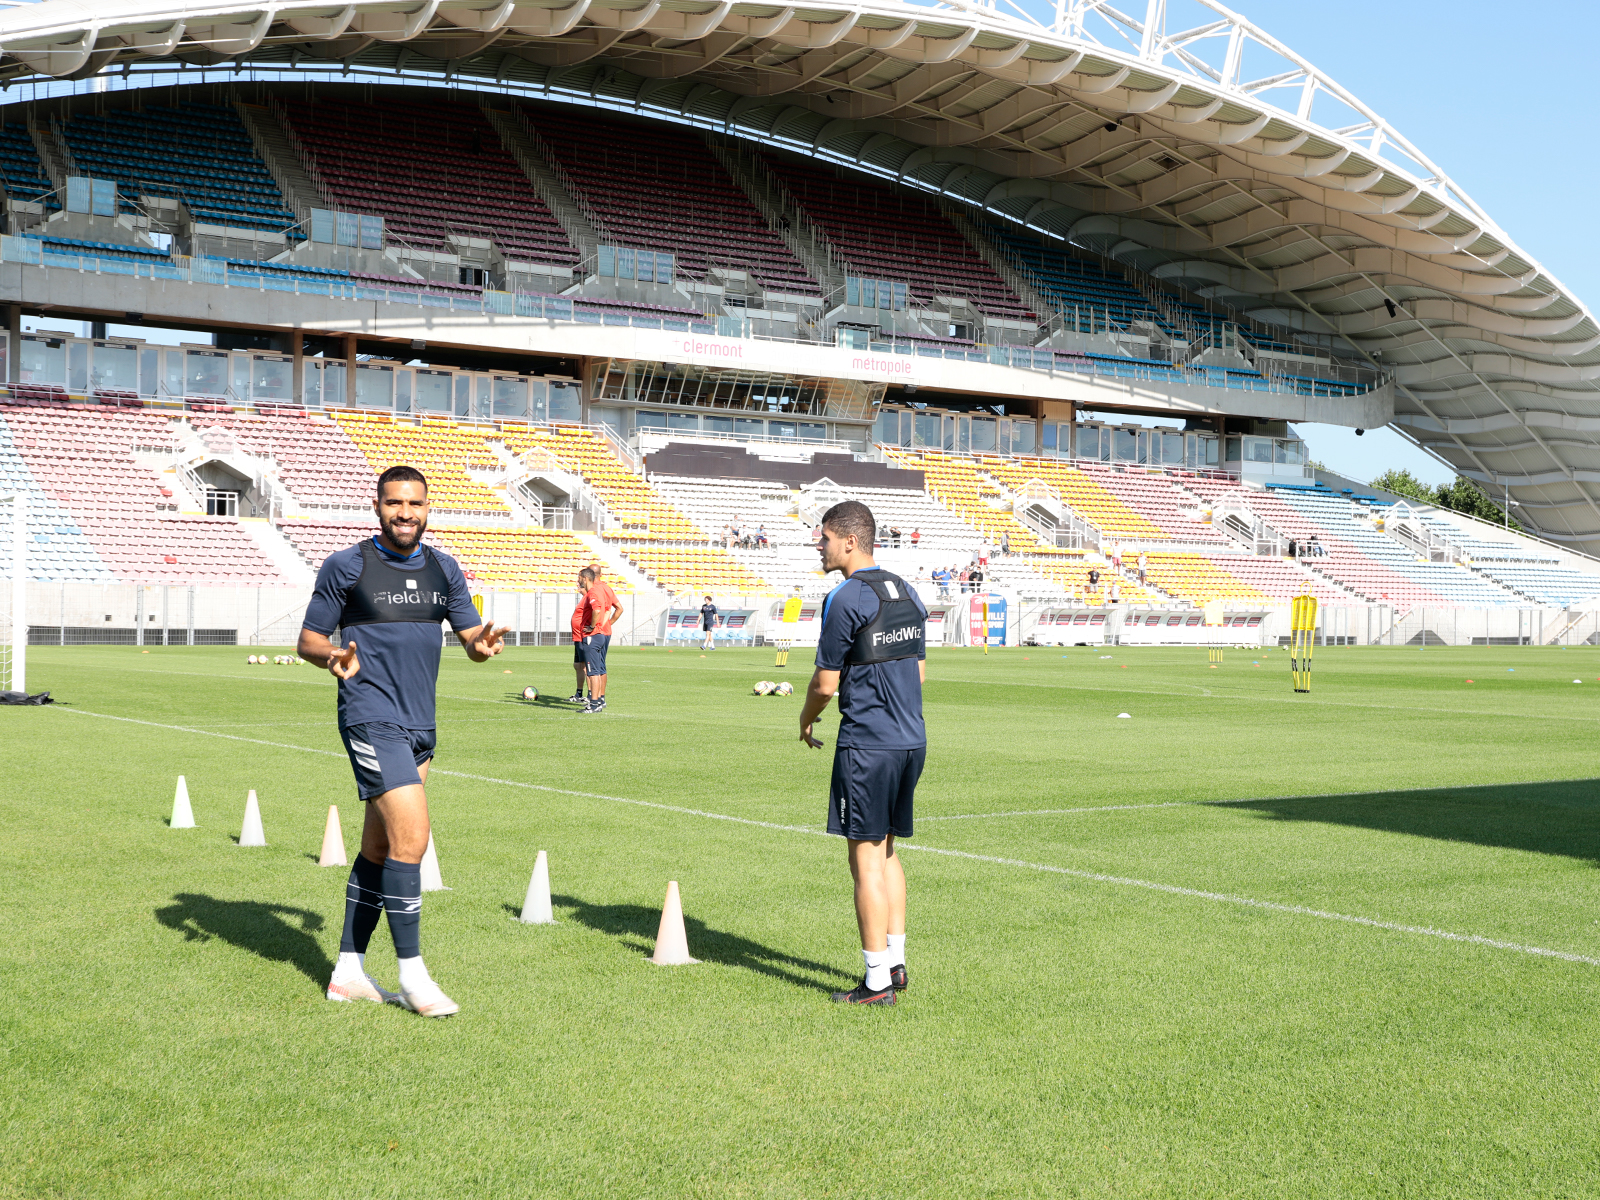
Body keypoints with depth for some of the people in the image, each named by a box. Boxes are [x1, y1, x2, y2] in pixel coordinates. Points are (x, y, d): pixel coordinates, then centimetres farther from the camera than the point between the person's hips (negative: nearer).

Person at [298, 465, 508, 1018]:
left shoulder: (443, 569, 11)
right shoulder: (346, 566, -3)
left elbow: (472, 634, 11)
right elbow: (308, 640, 1)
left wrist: (484, 642, -13)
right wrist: (333, 656, -21)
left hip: (420, 725, 6)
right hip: (371, 719, -6)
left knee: (379, 850, 11)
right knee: (410, 835, -16)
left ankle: (348, 972, 21)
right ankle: (412, 973, -6)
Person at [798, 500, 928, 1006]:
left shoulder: (846, 599, -12)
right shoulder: (907, 593, 12)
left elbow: (826, 684, -9)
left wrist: (806, 719, 9)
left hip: (866, 744, -8)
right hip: (912, 738, 8)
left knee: (866, 859, -2)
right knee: (886, 852, 18)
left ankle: (878, 981, 1)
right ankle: (895, 959, 22)